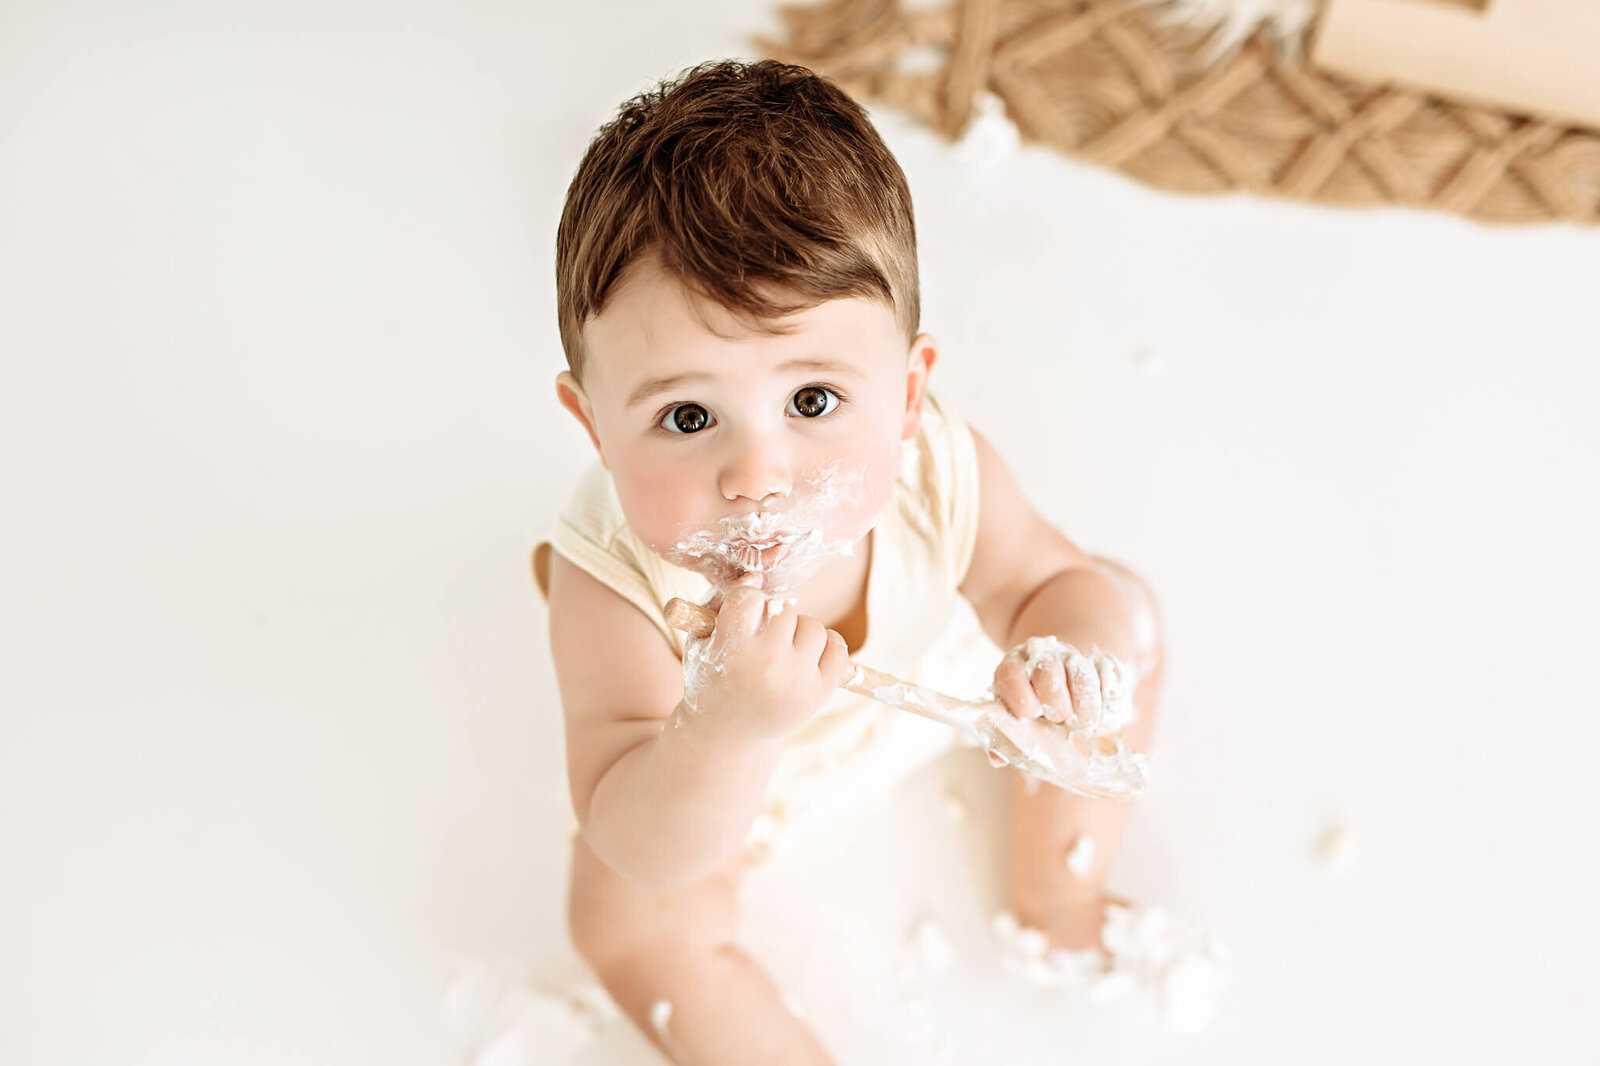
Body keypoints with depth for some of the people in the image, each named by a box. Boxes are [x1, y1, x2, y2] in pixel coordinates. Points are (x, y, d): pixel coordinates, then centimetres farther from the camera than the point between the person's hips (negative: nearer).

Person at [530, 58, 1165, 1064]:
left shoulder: (937, 471, -35)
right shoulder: (618, 583, -41)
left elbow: (1048, 581, -16)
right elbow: (640, 851, -38)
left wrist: (1070, 652, -41)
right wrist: (730, 731, -60)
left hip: (920, 676, 3)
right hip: (715, 764, -2)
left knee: (1122, 615, 0)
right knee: (627, 922, -18)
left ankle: (1056, 887, 22)